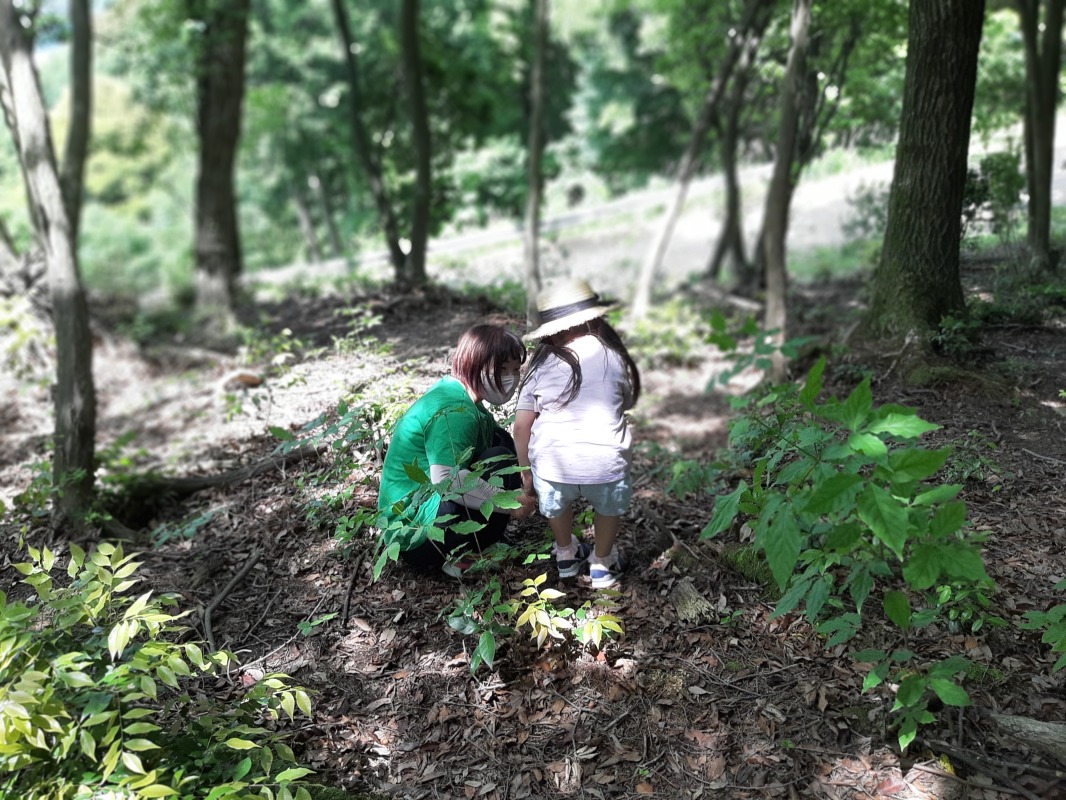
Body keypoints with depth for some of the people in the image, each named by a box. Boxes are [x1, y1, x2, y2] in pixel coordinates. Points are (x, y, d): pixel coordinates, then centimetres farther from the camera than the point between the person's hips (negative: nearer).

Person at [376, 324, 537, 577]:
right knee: (500, 459, -16)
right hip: (414, 535, -10)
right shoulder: (454, 412, -22)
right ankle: (459, 557, -11)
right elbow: (448, 480, -31)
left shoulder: (458, 394, 9)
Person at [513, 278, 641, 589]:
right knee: (608, 506, 31)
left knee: (556, 504, 33)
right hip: (605, 463, 0)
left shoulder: (543, 363, 1)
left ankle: (566, 556, 50)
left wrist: (525, 471, 14)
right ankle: (603, 564, 45)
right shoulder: (613, 356, 2)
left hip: (552, 463, 0)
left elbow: (521, 426, 2)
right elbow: (628, 402, 17)